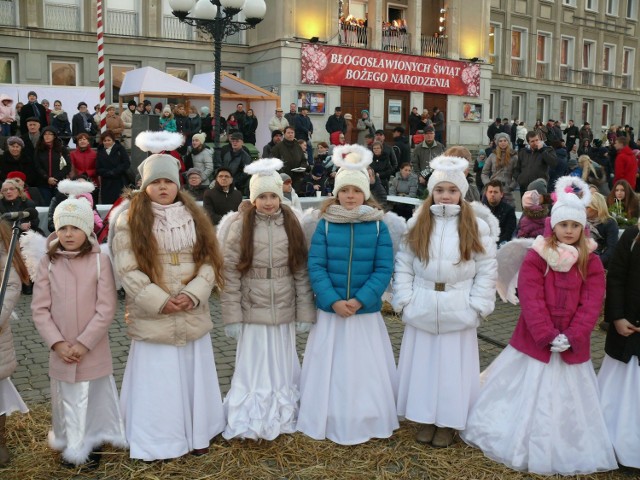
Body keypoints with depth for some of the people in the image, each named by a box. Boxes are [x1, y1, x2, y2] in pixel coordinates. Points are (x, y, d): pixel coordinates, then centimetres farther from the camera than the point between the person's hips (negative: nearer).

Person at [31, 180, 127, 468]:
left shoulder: (100, 261, -9)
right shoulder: (48, 263, -2)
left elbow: (106, 308, -10)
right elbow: (39, 309, -2)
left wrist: (84, 343, -13)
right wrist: (57, 343, -10)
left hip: (93, 351, -2)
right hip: (61, 351, 2)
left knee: (93, 398, 9)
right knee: (66, 400, 13)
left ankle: (91, 443, 29)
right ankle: (71, 445, 32)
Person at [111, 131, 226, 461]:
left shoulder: (194, 217, 8)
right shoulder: (129, 220, -3)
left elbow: (209, 260, 3)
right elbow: (127, 270, -9)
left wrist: (193, 295, -12)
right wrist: (160, 301, -15)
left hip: (193, 316, 3)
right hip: (151, 317, -3)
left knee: (192, 377, 12)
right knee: (156, 380, 2)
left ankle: (196, 434, 28)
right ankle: (155, 442, 18)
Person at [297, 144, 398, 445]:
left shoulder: (378, 226, -2)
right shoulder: (325, 224, -2)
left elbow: (384, 268, -5)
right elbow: (315, 266, -5)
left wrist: (360, 300, -16)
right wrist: (333, 301, -16)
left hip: (366, 313, 0)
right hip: (330, 312, 0)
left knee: (365, 370, 9)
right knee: (331, 370, 9)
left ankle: (366, 424, 26)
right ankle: (329, 424, 26)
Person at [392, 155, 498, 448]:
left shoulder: (477, 226, -3)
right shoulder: (417, 224, 3)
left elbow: (487, 270, -3)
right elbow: (403, 265, 3)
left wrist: (477, 306, -7)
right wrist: (404, 300, -4)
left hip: (458, 311, -2)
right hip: (422, 310, 2)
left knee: (453, 366, 6)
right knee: (423, 364, 10)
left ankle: (449, 422, 21)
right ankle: (426, 418, 25)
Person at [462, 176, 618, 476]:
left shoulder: (592, 263, 1)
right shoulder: (536, 256, -7)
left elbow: (591, 305, -6)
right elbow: (531, 300, -13)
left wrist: (571, 337, -17)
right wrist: (548, 336, -19)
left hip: (572, 345, 2)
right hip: (535, 341, -2)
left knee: (567, 399, 12)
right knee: (529, 396, 10)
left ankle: (568, 452, 29)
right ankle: (522, 444, 28)